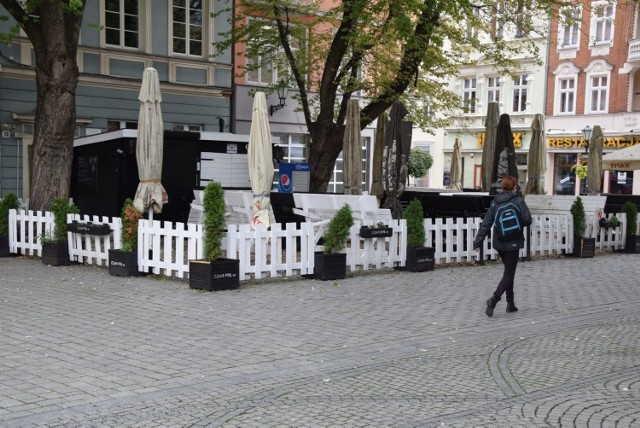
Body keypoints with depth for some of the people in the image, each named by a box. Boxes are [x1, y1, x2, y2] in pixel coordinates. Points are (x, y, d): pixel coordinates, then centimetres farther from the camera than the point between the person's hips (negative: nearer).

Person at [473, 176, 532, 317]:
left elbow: (486, 223, 1)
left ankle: (510, 303, 22)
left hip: (499, 243, 5)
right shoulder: (518, 200, -9)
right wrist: (518, 224, 10)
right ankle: (494, 299, -22)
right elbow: (527, 220, -12)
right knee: (509, 274, -2)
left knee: (508, 272, 19)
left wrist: (478, 241, 3)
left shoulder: (495, 202, 3)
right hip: (513, 243, -5)